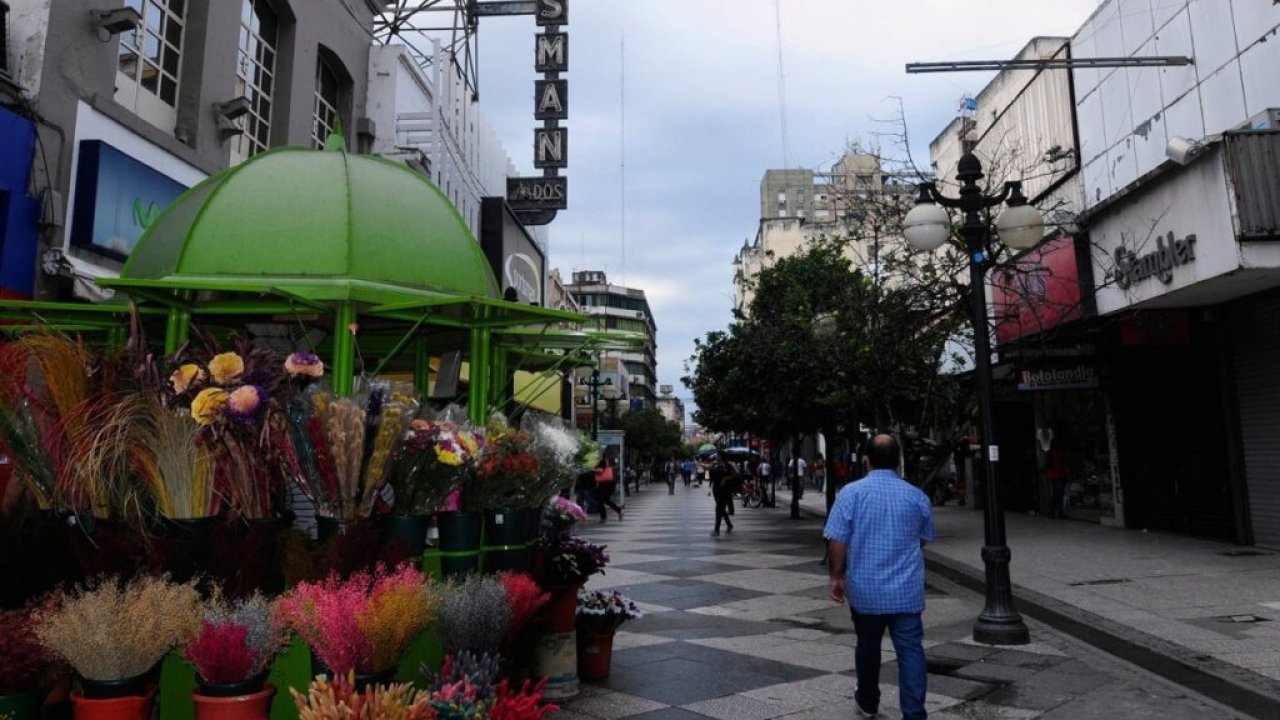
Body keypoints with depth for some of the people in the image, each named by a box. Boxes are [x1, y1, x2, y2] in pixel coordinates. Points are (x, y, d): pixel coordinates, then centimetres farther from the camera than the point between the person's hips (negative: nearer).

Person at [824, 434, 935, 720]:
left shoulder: (851, 492, -9)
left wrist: (837, 576, 1)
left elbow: (837, 540, -10)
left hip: (865, 588, 0)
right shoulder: (917, 496, 0)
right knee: (911, 650, 3)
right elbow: (924, 540, 13)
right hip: (907, 590, 1)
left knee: (867, 646, 16)